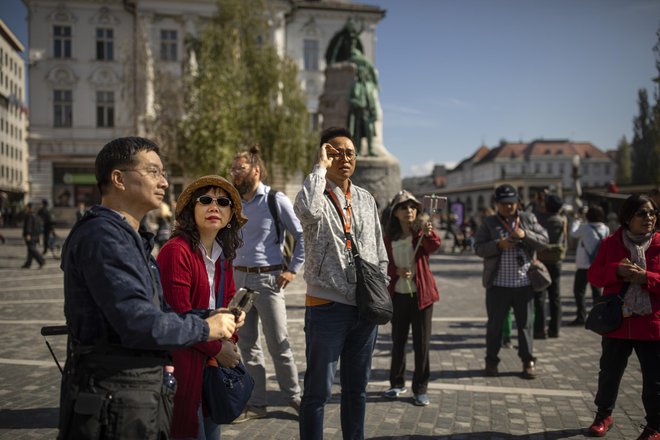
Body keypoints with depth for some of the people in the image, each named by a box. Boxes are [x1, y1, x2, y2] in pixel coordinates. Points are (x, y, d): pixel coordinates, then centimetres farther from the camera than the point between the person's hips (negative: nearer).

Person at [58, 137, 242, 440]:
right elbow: (138, 322, -26)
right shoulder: (103, 236, -19)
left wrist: (214, 318, 2)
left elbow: (157, 309, 16)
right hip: (113, 399, -10)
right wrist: (204, 328, -12)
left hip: (145, 390, 10)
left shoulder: (131, 237, 16)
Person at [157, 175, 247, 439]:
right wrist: (217, 349, -12)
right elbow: (178, 315, -20)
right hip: (184, 361, -8)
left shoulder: (223, 255, 7)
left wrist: (229, 343, -3)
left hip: (214, 360, 8)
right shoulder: (176, 251, -18)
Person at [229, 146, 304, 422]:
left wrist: (293, 270, -7)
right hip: (239, 278, 5)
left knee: (278, 343, 1)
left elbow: (303, 235, -4)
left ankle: (293, 396, 19)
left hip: (268, 278, -5)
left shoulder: (276, 200, -7)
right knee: (247, 344, 8)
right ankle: (256, 403, 19)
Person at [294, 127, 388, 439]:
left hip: (365, 307, 6)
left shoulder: (366, 199, 12)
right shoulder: (314, 194, -6)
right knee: (318, 391, 3)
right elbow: (308, 210, -33)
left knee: (357, 388, 18)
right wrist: (320, 166, -19)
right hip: (327, 306, -5)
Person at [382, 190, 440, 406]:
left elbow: (435, 246, -27)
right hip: (398, 294, 3)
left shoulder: (422, 231, -5)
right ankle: (397, 383, 29)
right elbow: (384, 263, 7)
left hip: (421, 293, -3)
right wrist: (396, 271, -14)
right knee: (398, 341, 13)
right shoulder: (389, 237, 3)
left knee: (422, 342, 1)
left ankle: (420, 389, 12)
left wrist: (428, 234, -48)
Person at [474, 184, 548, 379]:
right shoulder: (489, 223, 3)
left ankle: (528, 361, 21)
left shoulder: (528, 219, 8)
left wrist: (525, 235, -14)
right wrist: (498, 245, -19)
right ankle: (491, 361, 20)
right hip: (498, 284, -1)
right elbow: (479, 248, -3)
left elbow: (544, 240, 2)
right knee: (495, 324, 7)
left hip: (524, 283, 1)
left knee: (525, 324, 9)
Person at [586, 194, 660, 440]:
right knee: (609, 373, 15)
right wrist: (616, 270, -18)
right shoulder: (611, 243, 1)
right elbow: (593, 275, -2)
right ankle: (603, 415, 35)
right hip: (616, 322, 1)